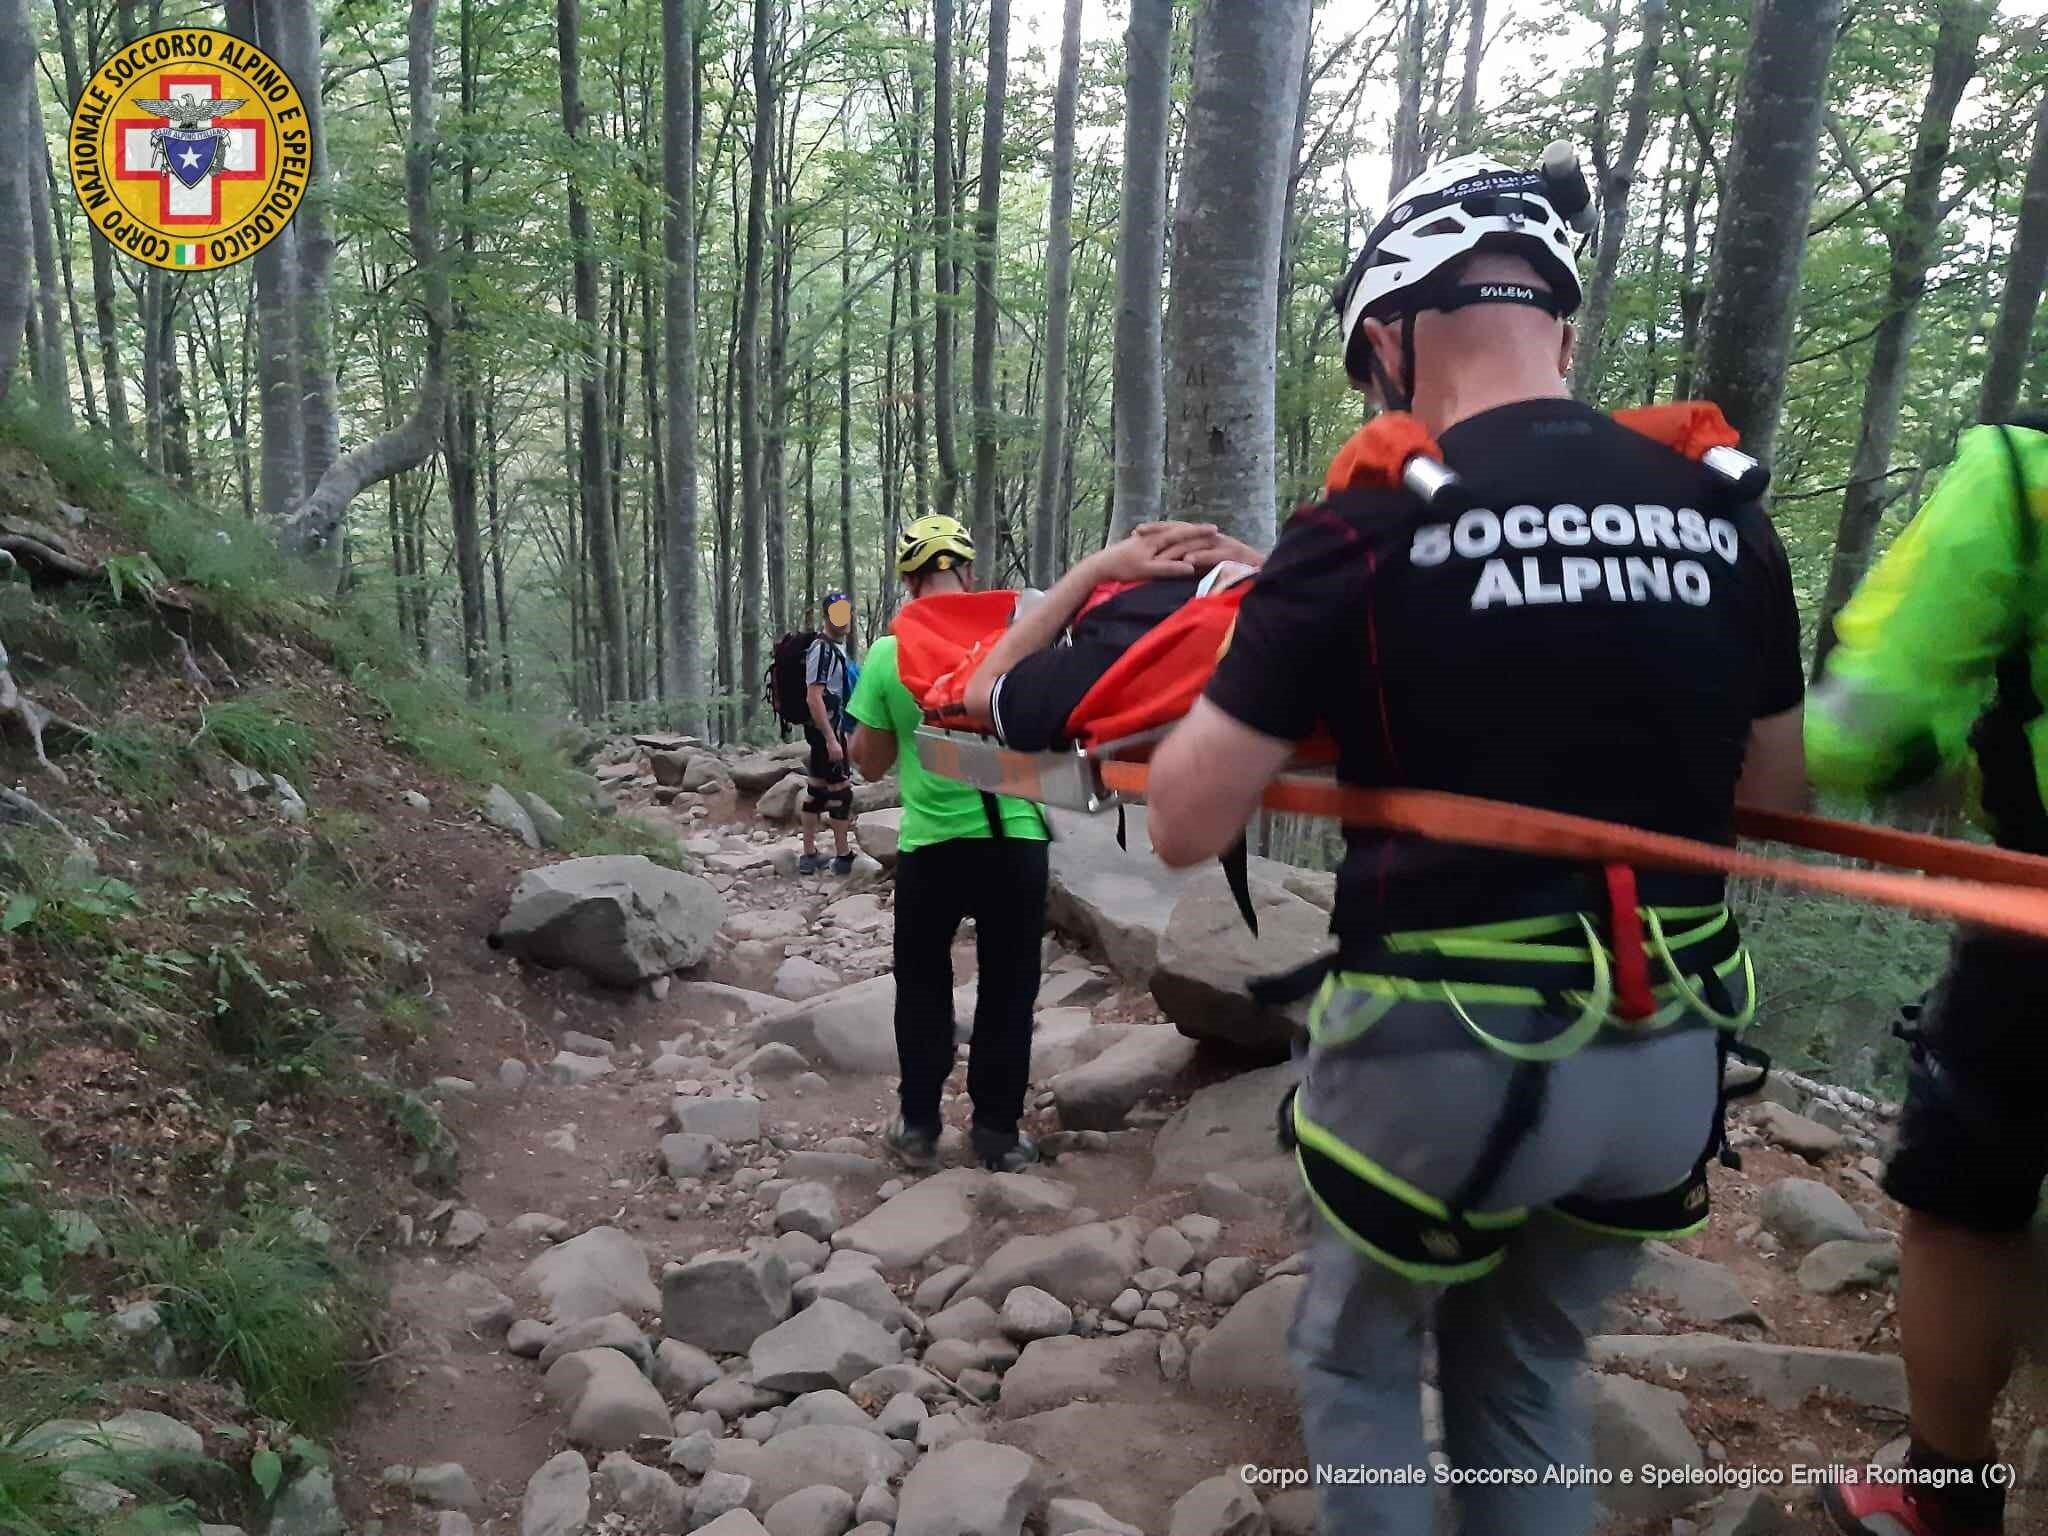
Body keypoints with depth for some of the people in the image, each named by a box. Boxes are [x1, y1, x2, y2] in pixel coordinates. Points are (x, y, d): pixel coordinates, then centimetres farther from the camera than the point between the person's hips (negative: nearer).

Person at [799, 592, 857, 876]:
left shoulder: (837, 647, 12)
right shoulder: (822, 649, -17)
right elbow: (814, 697, -23)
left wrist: (840, 734, 23)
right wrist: (831, 739, -25)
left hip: (833, 728, 10)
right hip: (827, 730, -10)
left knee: (818, 790, 11)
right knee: (841, 791, -3)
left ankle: (809, 856, 16)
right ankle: (844, 857, 5)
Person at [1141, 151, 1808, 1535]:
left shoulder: (1370, 524, -13)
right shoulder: (1725, 515, 1)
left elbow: (1188, 826, -12)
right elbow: (1777, 792, 12)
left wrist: (1255, 668, 6)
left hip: (1451, 1056, -5)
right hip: (1672, 1060, 5)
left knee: (1361, 1360, 23)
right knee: (1524, 1367, 28)